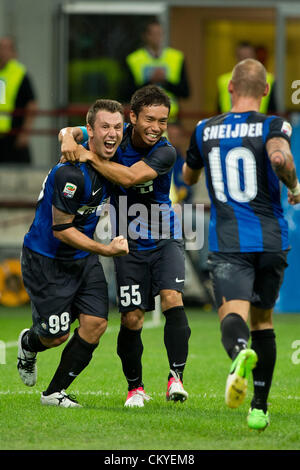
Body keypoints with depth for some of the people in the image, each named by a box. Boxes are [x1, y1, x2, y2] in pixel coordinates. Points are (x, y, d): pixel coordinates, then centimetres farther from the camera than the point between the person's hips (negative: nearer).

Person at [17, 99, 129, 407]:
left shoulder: (107, 159, -4)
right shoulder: (71, 173, -29)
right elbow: (61, 229, -24)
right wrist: (106, 250, -27)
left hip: (83, 257, 7)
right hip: (46, 259, -7)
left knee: (95, 324, -6)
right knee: (56, 336, -1)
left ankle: (55, 393, 9)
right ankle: (29, 344, 37)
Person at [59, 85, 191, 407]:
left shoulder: (165, 153, -17)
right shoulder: (117, 137, -5)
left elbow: (130, 177, -31)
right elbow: (71, 132, 1)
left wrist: (89, 157, -28)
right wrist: (69, 138, -23)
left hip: (165, 240, -2)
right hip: (130, 246, 2)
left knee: (172, 299, -23)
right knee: (131, 320, -1)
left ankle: (176, 378, -19)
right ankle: (135, 387, 17)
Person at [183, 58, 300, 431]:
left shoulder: (206, 130, 9)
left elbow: (189, 177, 25)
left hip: (227, 243, 0)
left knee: (233, 313, -16)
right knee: (262, 318, 17)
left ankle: (240, 353, -54)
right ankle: (259, 408, 18)